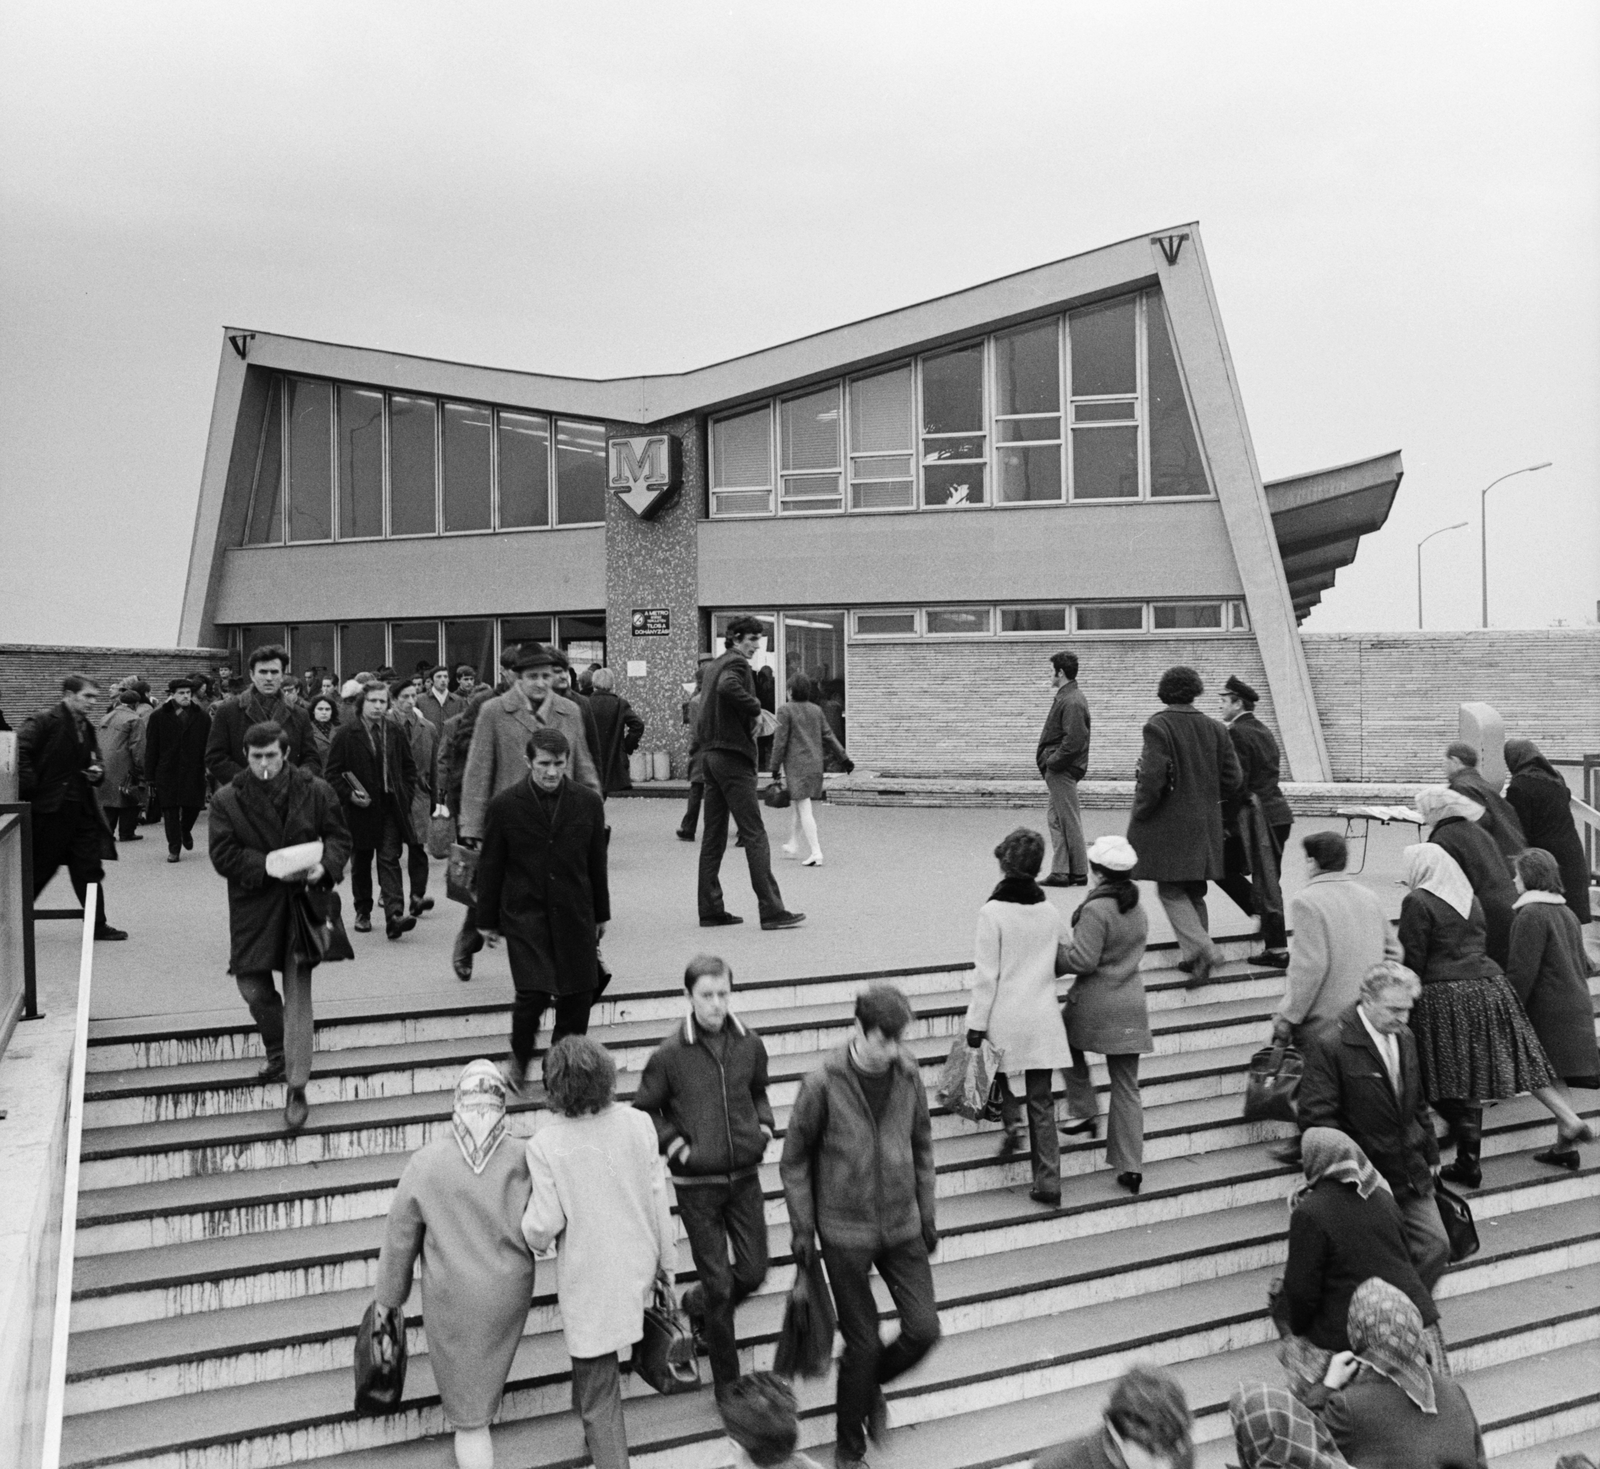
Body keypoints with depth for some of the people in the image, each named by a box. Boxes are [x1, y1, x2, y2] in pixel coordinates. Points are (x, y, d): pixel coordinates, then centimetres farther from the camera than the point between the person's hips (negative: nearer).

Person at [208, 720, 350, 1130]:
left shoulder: (315, 791, -4)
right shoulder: (227, 800, -5)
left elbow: (339, 836, 5)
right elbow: (224, 856, -8)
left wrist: (326, 866, -16)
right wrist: (272, 868, -20)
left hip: (301, 900, -2)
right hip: (253, 906, 2)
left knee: (297, 995, -6)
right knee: (253, 987, 9)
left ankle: (297, 1090, -2)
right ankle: (278, 1053, 39)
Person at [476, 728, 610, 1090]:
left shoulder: (588, 803, 1)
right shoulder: (504, 806, -5)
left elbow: (597, 863, 10)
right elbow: (490, 867, 2)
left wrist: (601, 914, 14)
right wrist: (487, 920, 5)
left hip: (575, 914, 3)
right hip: (524, 913, -2)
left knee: (578, 993, 3)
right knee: (533, 993, -12)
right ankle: (519, 1056, 16)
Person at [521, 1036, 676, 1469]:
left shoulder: (545, 1144, -20)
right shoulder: (638, 1124, -10)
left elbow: (543, 1225, -16)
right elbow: (658, 1199, -3)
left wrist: (534, 1239, 8)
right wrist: (666, 1260, 10)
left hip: (588, 1282, -3)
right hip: (637, 1268, 4)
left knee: (598, 1392, 10)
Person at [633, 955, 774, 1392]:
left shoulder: (750, 1044, -4)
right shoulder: (669, 1055, -15)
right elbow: (644, 1111, -1)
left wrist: (764, 1127, 0)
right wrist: (677, 1146, -11)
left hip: (745, 1176, 4)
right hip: (697, 1183, -4)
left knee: (754, 1271, 9)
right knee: (718, 1283, 3)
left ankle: (697, 1306, 41)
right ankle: (727, 1384, 19)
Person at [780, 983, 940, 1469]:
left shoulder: (908, 1074, -5)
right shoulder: (823, 1083, -17)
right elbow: (795, 1159, -6)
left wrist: (927, 1212, 11)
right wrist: (801, 1226, -5)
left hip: (902, 1226, 4)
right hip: (845, 1232, -4)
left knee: (924, 1329, 0)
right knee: (862, 1342, 3)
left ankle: (871, 1385, 32)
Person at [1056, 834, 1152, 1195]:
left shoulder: (1096, 909, -17)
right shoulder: (1138, 910, 8)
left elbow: (1082, 960, -20)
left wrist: (1053, 958, -2)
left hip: (1094, 1006, -6)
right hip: (1131, 1006, 6)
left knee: (1070, 1047, 27)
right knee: (1126, 1087, 9)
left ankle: (1085, 1113, 24)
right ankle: (1130, 1167, 10)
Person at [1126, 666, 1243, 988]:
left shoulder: (1158, 726, -13)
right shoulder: (1215, 729, 5)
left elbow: (1152, 779, -20)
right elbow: (1233, 779, 6)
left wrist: (1140, 814, -7)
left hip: (1169, 825, -6)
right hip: (1205, 825, 6)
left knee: (1171, 891, 0)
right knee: (1194, 891, 15)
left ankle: (1203, 949, -14)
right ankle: (1193, 956, 19)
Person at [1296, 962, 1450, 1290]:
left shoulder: (1405, 1039, 8)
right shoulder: (1328, 1044, -17)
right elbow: (1317, 1121, -18)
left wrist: (1431, 1157, 16)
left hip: (1412, 1176, 7)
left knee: (1436, 1247, 4)